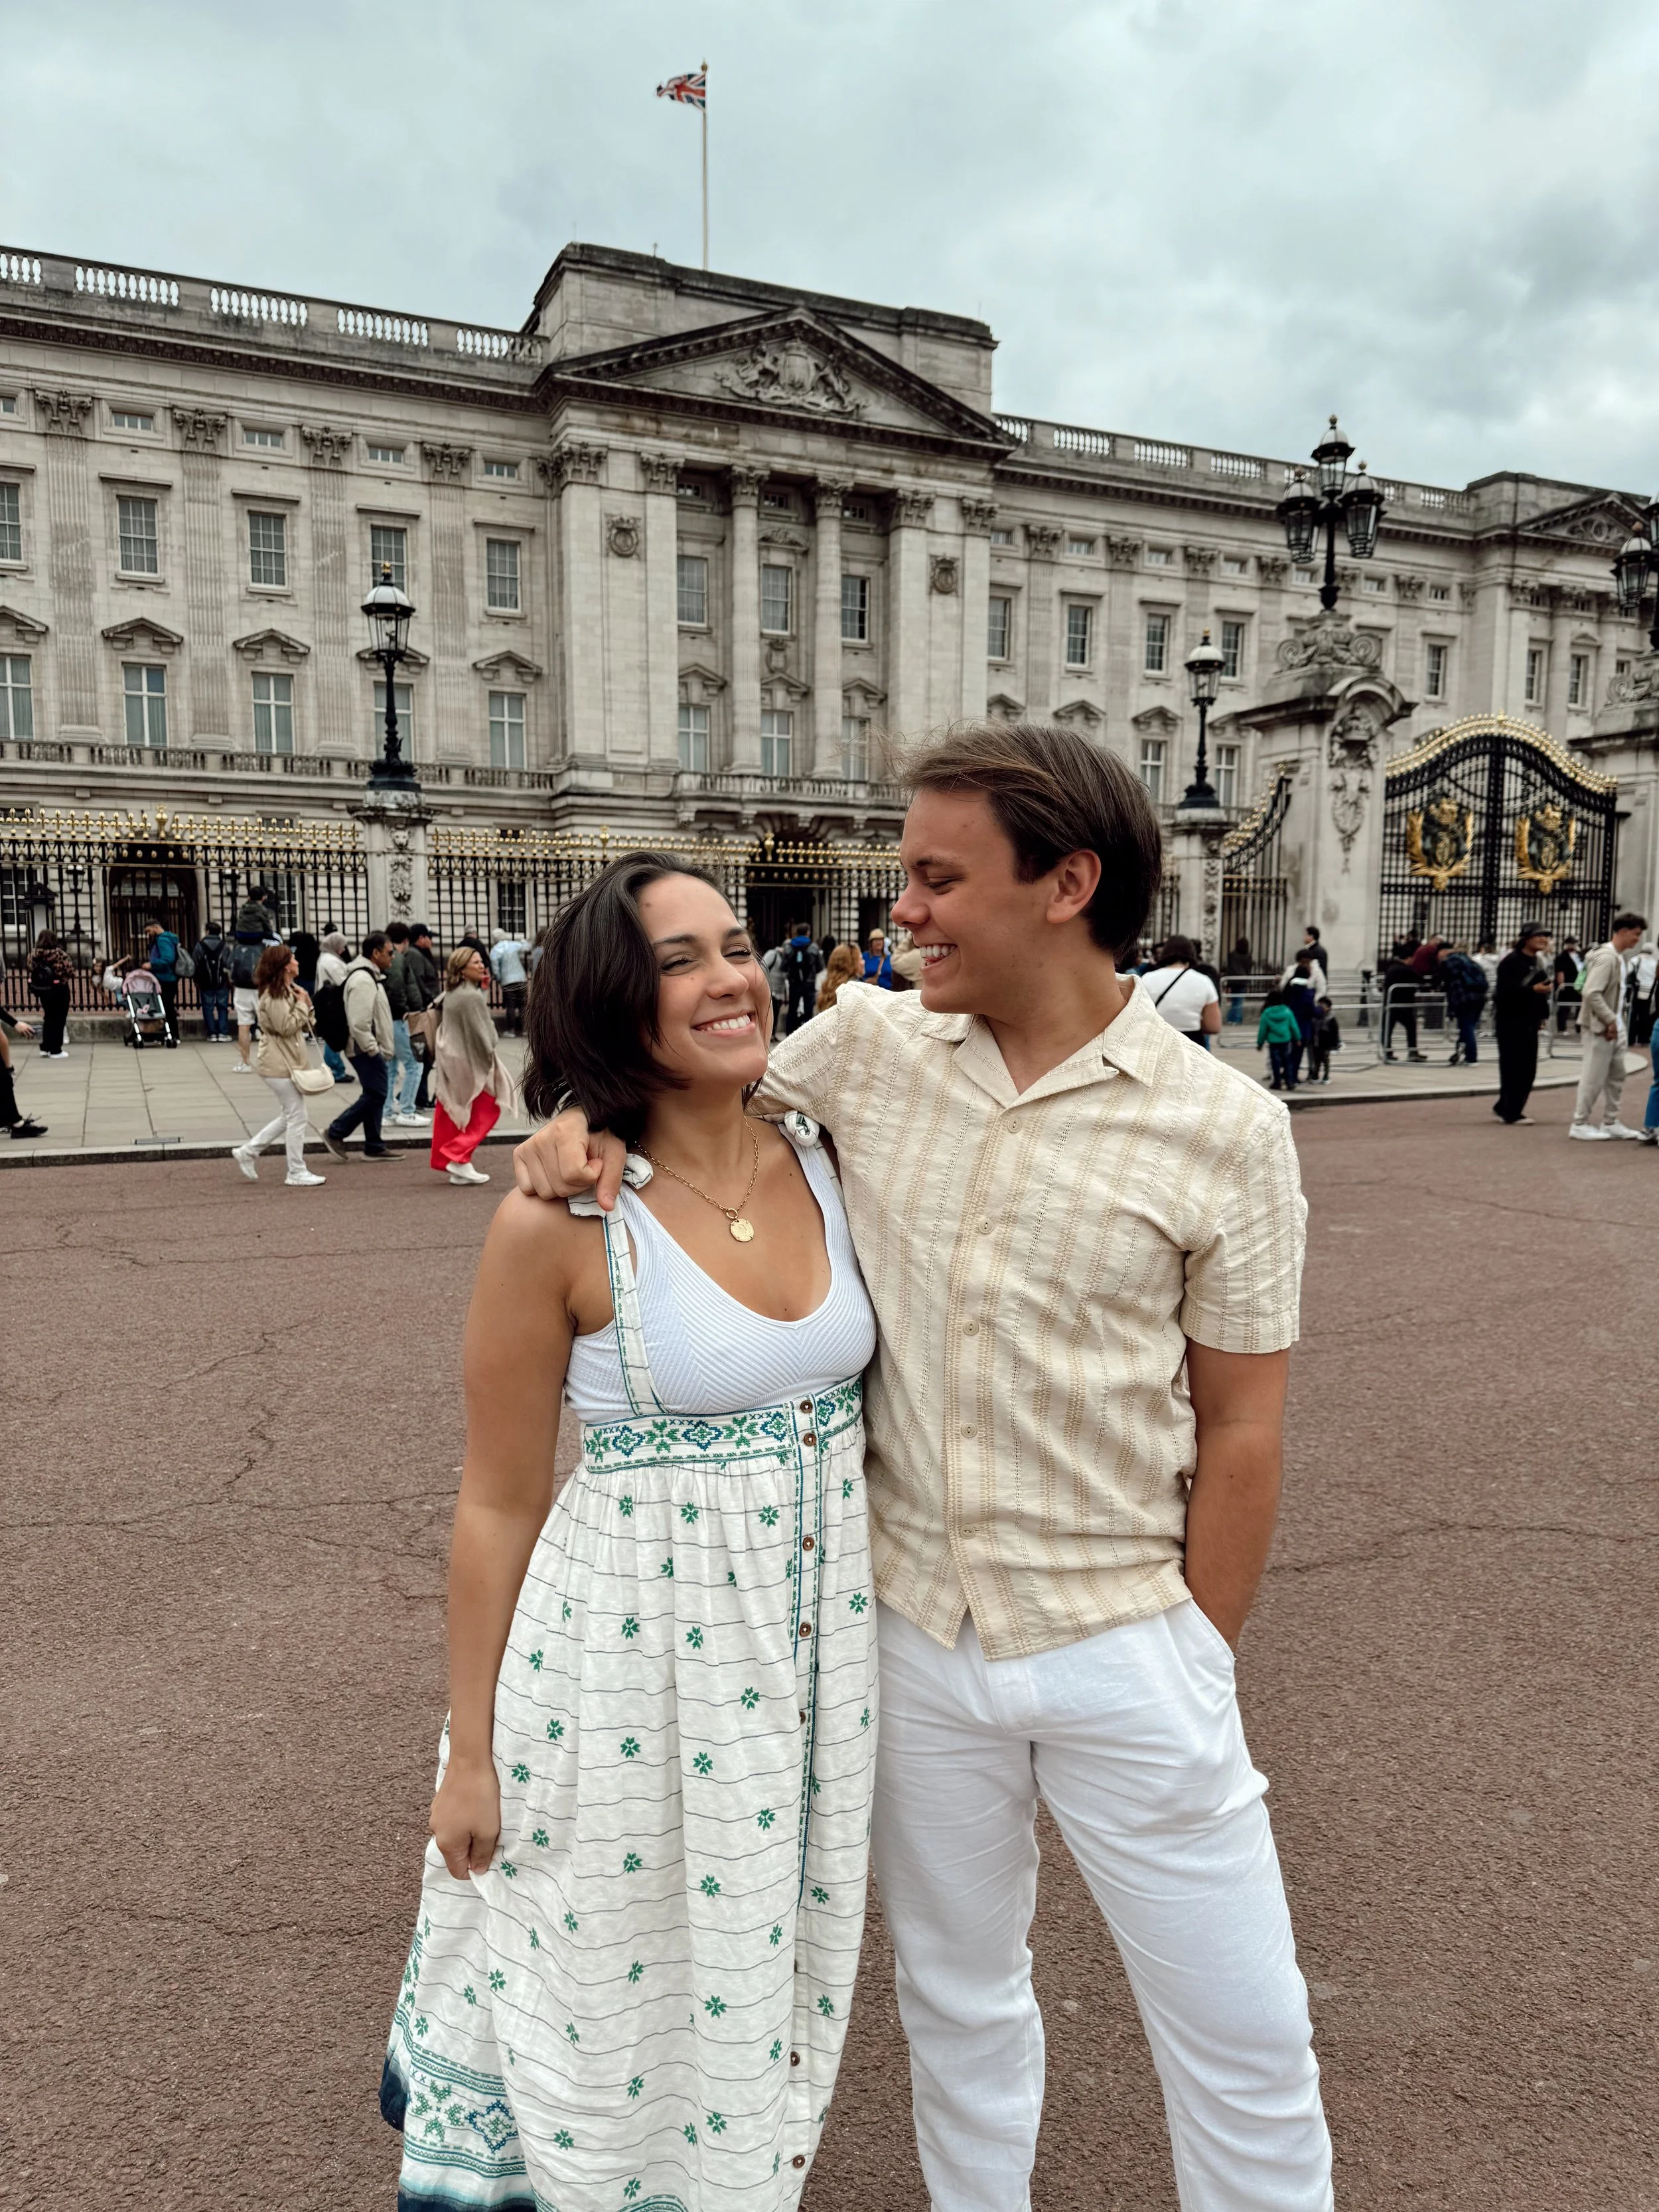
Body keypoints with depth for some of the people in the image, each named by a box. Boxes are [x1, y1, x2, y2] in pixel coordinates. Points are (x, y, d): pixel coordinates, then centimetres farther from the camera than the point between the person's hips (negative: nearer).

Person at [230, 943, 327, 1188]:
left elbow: (305, 1025, 17)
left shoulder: (286, 991, 16)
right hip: (280, 1064, -10)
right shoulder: (273, 995, -16)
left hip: (288, 1062, 10)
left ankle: (247, 1152, 22)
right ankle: (297, 1174, 2)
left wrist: (305, 1003, 1)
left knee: (288, 1117, 16)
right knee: (297, 1118, -5)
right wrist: (302, 1004, -13)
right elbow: (287, 1026, -23)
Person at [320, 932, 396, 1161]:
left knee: (374, 1095, 12)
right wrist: (372, 1049, -19)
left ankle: (374, 1146, 17)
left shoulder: (370, 976, 16)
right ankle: (336, 1133, 0)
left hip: (371, 1050, 11)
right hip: (367, 1050, -11)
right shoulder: (363, 980, -18)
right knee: (375, 1094, -8)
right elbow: (359, 1023, -24)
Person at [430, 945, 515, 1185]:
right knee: (486, 1111, 2)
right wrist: (490, 1059, -9)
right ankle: (459, 1159, -4)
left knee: (452, 1115, 11)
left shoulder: (451, 995, 9)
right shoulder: (472, 997, -20)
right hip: (471, 1062, -9)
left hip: (451, 1061, 9)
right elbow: (479, 1033, -19)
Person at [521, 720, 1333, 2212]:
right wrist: (586, 1120, -9)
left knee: (1243, 2040, 13)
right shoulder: (868, 1045, -5)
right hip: (913, 1629, 3)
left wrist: (1196, 1659, -2)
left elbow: (1241, 1429, -6)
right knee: (958, 1996, 24)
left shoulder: (1226, 1129, -12)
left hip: (1120, 1645, -2)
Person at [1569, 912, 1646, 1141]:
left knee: (1617, 1076, 14)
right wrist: (1610, 1021, -21)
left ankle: (1610, 1122, 23)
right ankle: (1580, 1124, 6)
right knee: (1594, 1078, -3)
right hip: (1600, 1027, -10)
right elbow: (1591, 993, -26)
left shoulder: (1619, 957, 12)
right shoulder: (1606, 957, -18)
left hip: (1615, 1028, 10)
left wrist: (1618, 1022, 11)